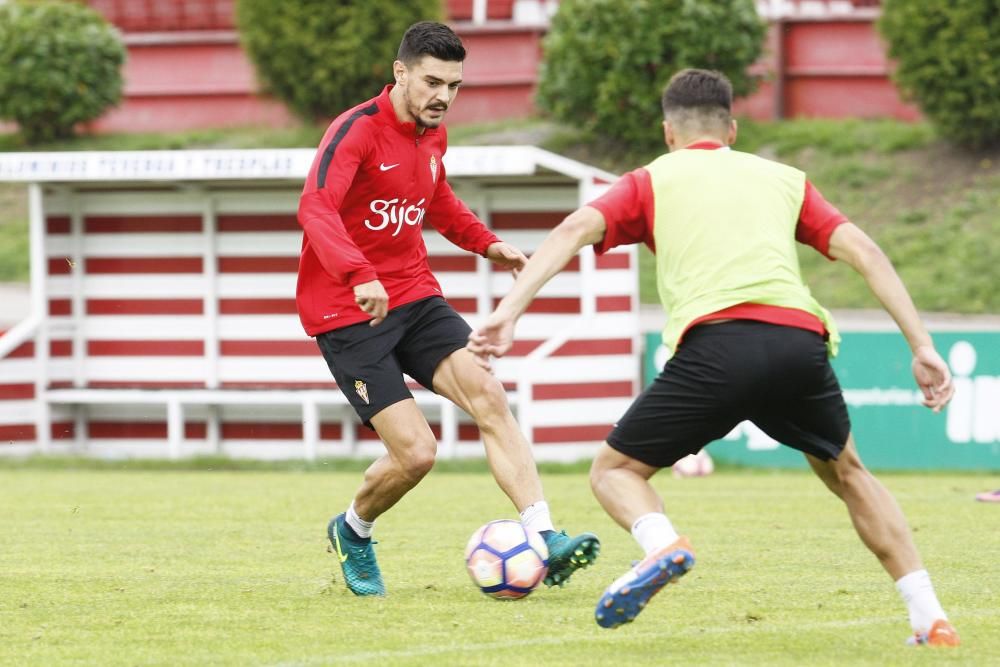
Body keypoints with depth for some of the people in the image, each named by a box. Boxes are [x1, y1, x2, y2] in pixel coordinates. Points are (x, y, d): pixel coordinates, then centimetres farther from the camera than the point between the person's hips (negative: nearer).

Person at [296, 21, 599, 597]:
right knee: (415, 452, -14)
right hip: (347, 313, -7)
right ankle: (353, 531, 18)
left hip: (415, 298, 7)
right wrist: (359, 276, -47)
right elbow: (316, 209, -32)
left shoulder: (433, 135, 8)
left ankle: (545, 541, -23)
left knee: (488, 394, -17)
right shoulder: (357, 131, -16)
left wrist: (487, 244, 13)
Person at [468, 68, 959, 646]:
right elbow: (863, 251, 18)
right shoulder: (785, 179, 29)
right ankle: (929, 616, 19)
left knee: (616, 471, 16)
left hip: (715, 343, -3)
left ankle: (663, 544, -17)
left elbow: (576, 229, 5)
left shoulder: (651, 181, 23)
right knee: (847, 473, 29)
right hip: (801, 335, 3)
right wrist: (922, 347, 15)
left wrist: (510, 310, -3)